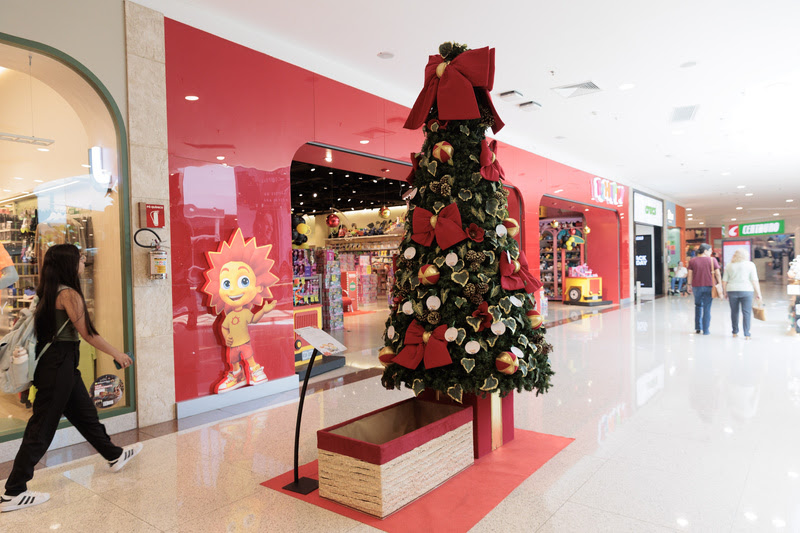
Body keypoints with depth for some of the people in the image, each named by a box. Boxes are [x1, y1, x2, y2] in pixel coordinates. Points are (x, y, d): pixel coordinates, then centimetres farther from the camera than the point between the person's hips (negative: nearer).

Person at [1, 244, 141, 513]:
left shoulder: (50, 291, 9)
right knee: (42, 426, -2)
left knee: (84, 412, 19)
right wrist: (117, 354, -6)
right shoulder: (69, 294, -17)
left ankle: (114, 456, 35)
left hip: (60, 364, 10)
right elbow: (87, 334, -14)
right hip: (59, 365, -10)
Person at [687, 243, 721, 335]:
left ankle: (697, 328, 17)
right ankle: (705, 330, 4)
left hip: (697, 286, 2)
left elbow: (690, 274, 3)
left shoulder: (692, 261, 2)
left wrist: (689, 285, 11)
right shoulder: (712, 260, -3)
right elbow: (717, 274, -3)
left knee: (698, 306, 18)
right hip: (709, 286, -2)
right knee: (707, 308, 3)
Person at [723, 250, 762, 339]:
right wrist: (758, 293, 2)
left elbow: (724, 281, 7)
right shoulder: (750, 264, 3)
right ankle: (747, 334, -2)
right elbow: (754, 280, -2)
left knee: (734, 312, 11)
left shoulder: (729, 266, 9)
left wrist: (725, 292, 15)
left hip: (732, 291, 2)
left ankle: (735, 332, 19)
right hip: (746, 291, -2)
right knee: (746, 312, 0)